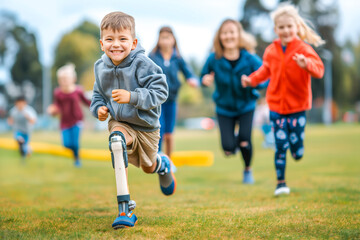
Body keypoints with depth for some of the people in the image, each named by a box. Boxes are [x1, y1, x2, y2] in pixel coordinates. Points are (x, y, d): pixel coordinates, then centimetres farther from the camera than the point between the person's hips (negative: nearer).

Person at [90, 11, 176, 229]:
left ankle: (163, 164, 63)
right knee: (116, 138, -35)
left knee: (149, 167, 16)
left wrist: (132, 97, -37)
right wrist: (99, 108, -10)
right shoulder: (101, 68, -6)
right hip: (120, 122, 2)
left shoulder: (142, 64, -23)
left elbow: (160, 91, -26)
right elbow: (98, 94, 11)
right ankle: (125, 209, -36)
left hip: (146, 126, -1)